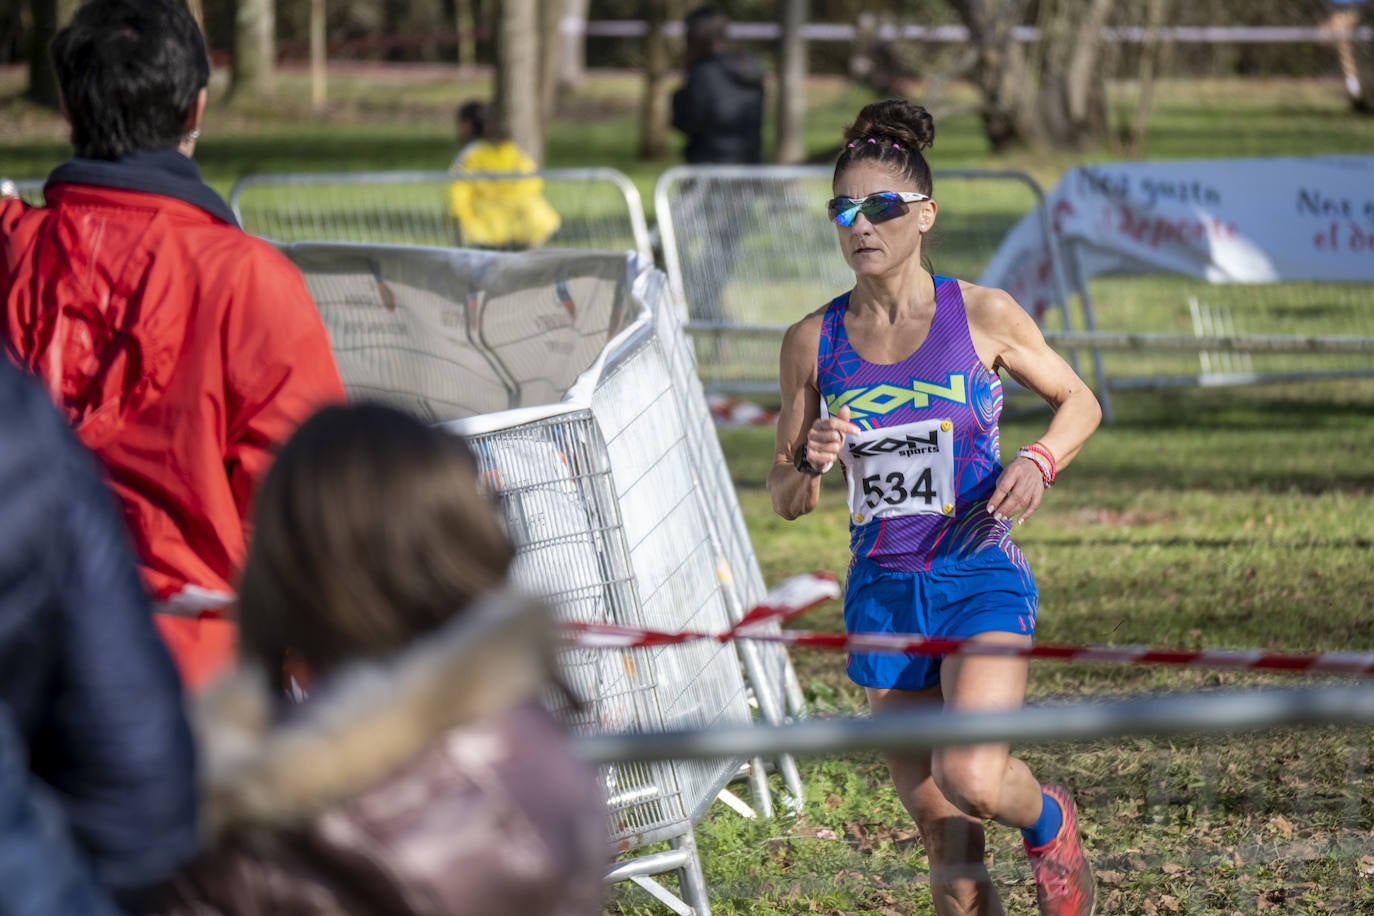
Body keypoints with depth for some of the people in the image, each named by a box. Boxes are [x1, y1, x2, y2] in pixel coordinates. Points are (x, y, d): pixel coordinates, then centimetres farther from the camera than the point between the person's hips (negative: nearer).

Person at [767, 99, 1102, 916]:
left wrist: (1038, 462, -10)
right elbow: (787, 500, 8)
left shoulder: (983, 316, -5)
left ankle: (1051, 824, 10)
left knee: (971, 777, -25)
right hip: (883, 594, 3)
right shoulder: (814, 343, 1)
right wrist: (810, 463, -14)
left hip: (981, 581, -3)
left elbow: (1080, 402, 10)